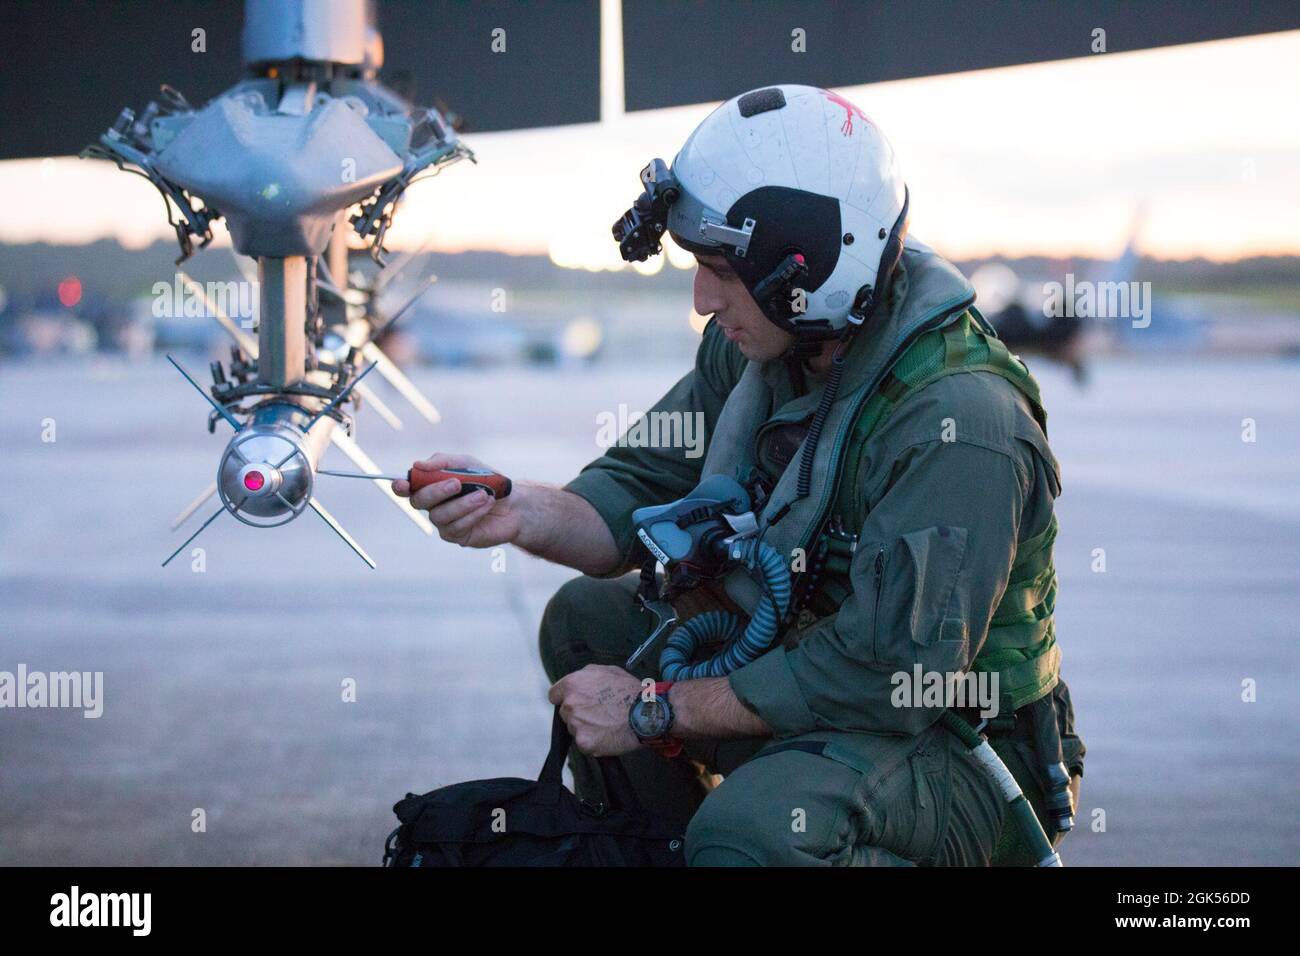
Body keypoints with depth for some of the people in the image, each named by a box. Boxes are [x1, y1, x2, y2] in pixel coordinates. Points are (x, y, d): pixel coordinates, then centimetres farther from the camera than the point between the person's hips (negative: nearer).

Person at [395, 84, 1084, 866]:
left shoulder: (956, 420, -30)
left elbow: (885, 677, -31)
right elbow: (646, 488, 4)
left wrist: (654, 710, -22)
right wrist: (518, 514, -19)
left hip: (961, 756, -9)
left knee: (750, 828, -35)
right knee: (587, 620, 10)